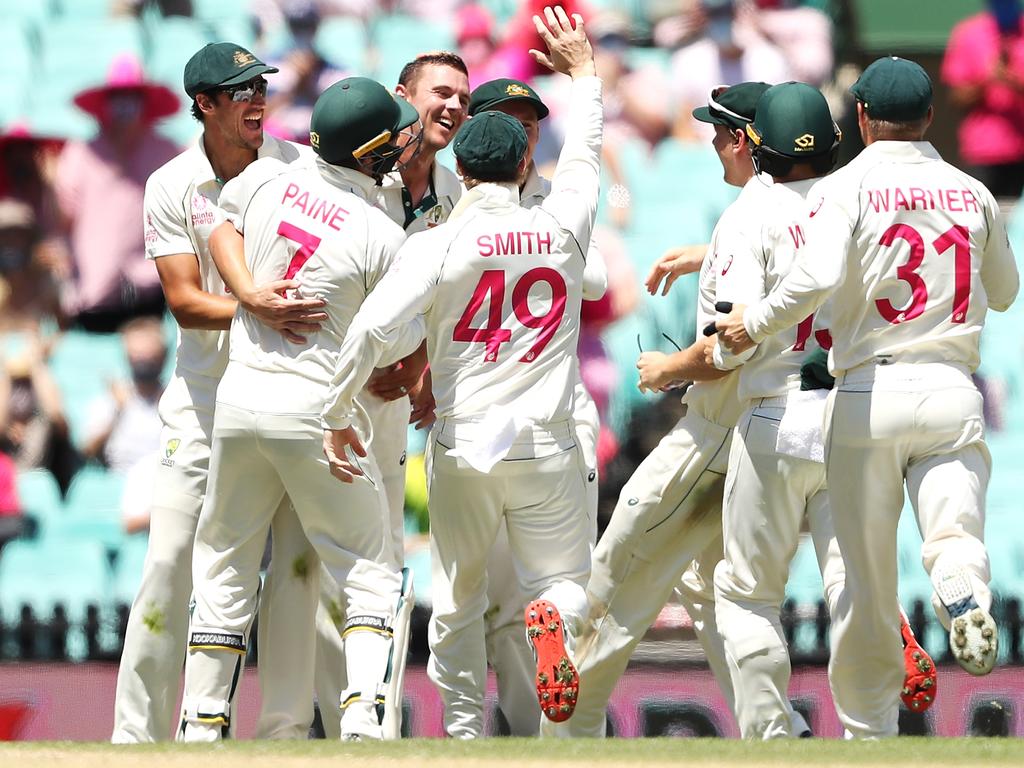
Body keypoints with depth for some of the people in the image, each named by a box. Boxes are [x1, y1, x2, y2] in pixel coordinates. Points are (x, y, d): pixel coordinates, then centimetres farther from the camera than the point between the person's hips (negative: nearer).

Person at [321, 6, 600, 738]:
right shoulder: (562, 228, -1)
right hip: (546, 444, 0)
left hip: (463, 447, 0)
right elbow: (585, 157, 19)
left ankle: (464, 734, 8)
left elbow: (370, 327, -17)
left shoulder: (438, 244, -8)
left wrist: (336, 415, -5)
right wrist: (583, 73, 36)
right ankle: (555, 615, -24)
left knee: (457, 603, 14)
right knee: (565, 576, 12)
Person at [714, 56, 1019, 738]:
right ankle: (965, 592, -46)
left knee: (866, 579, 6)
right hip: (953, 394, 2)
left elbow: (819, 277, -20)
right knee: (953, 531, -10)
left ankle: (870, 733, 10)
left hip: (870, 395, -2)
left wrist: (755, 323, -6)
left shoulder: (845, 188, -2)